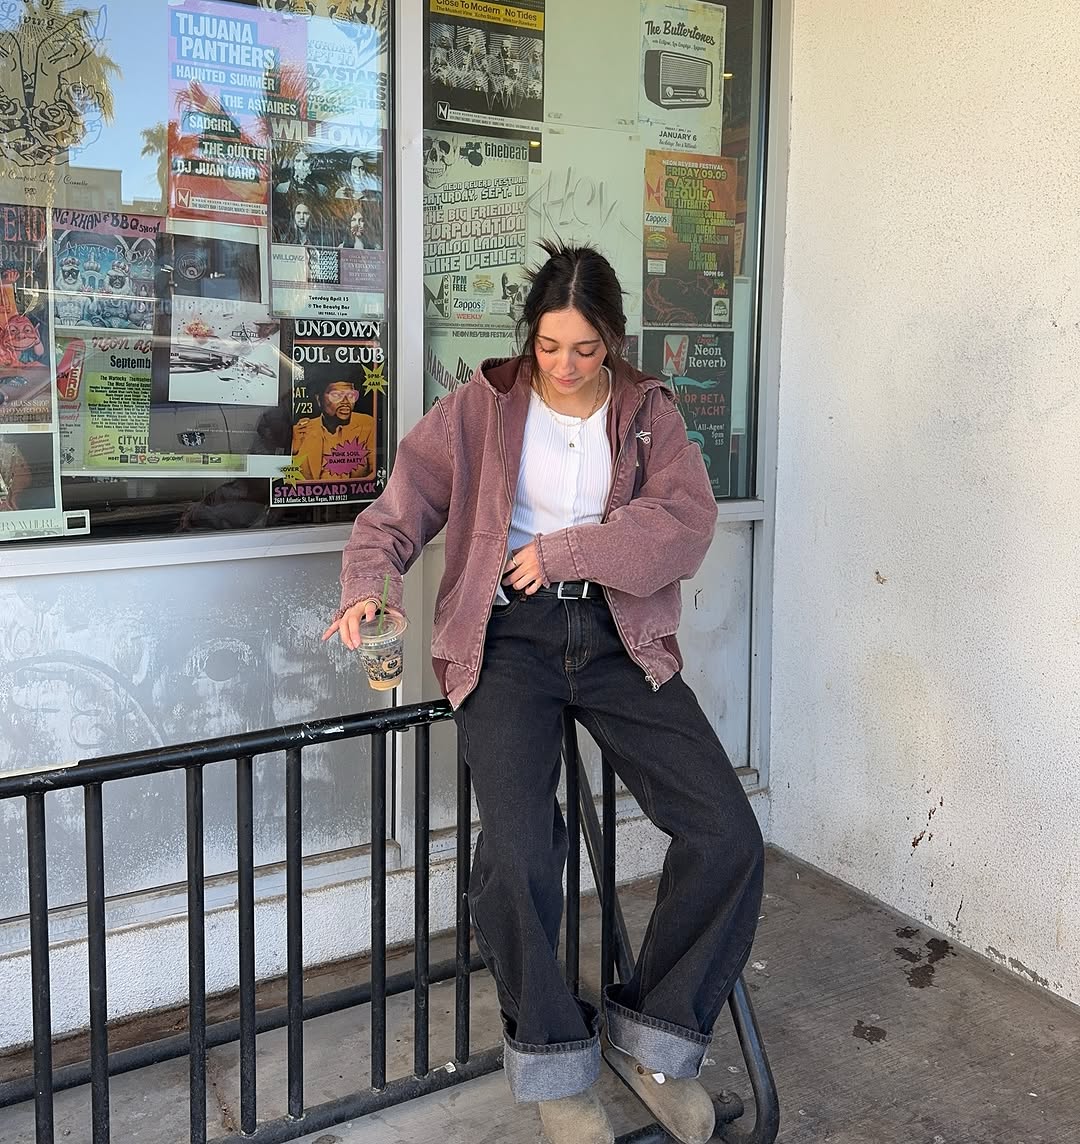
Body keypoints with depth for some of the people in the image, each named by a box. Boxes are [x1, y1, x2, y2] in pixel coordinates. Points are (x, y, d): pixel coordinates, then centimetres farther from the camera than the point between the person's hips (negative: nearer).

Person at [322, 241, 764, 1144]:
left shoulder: (648, 413, 11)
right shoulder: (481, 408, 8)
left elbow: (686, 522, -5)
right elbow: (400, 509, 3)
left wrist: (562, 550, -14)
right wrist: (371, 581, -19)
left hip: (620, 636, 2)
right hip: (510, 636, -2)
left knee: (728, 837, -13)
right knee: (518, 852, -24)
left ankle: (652, 1038, 11)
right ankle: (556, 1063, 5)